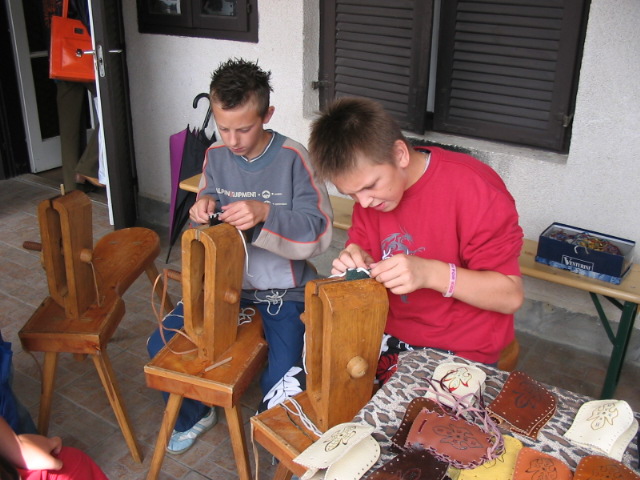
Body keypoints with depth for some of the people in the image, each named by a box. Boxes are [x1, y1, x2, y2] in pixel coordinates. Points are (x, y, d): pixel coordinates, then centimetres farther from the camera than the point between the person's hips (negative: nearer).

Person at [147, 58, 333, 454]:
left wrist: (265, 213, -32)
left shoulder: (293, 158, -15)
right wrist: (205, 204, -12)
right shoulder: (216, 155, 1)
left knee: (281, 381, -23)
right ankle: (194, 416, 26)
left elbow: (320, 232, -18)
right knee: (161, 346, -4)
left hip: (282, 288, -5)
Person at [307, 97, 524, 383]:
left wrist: (430, 273, -31)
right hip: (385, 335, 6)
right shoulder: (369, 191, 2)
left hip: (458, 352, -5)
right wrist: (353, 264, -12)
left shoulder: (475, 188, -18)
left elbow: (510, 296, -17)